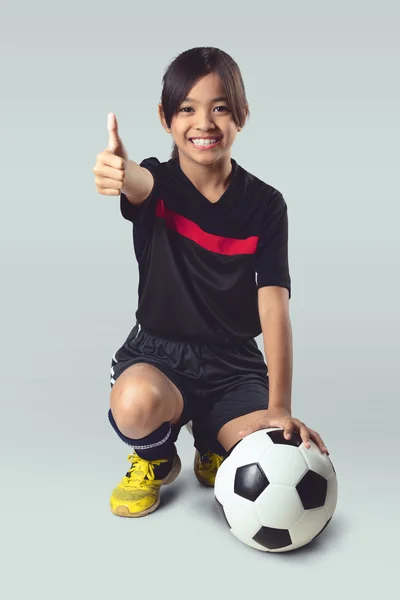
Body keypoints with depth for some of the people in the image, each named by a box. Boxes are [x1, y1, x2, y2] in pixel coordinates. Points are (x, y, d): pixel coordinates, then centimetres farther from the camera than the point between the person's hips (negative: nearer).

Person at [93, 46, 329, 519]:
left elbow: (274, 307, -13)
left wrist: (279, 409, -22)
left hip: (234, 365, 1)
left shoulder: (265, 204, -5)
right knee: (136, 402, -35)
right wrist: (118, 170, -59)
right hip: (157, 352, 0)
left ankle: (213, 449, 17)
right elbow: (138, 183, -32)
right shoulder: (156, 184, -5)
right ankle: (156, 458, 4)